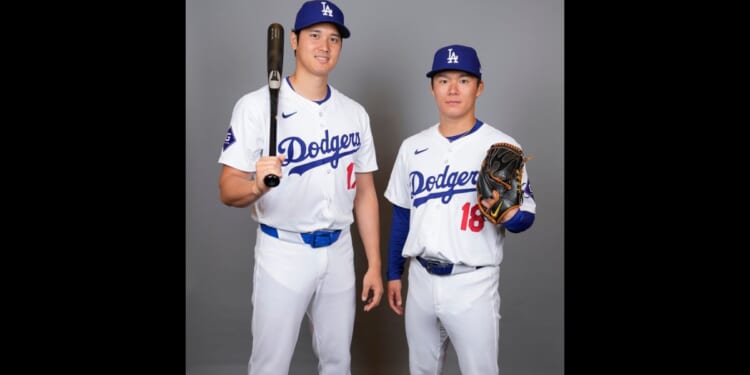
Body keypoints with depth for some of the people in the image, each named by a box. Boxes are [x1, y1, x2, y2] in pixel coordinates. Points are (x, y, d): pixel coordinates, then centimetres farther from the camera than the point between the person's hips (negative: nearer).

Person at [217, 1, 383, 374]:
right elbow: (228, 190, -13)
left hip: (339, 252, 5)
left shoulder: (355, 113, 5)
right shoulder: (256, 105, -10)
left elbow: (365, 192, 9)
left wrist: (374, 265, 6)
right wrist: (257, 184, -36)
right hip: (283, 253, -4)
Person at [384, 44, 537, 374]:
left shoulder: (503, 147, -9)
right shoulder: (412, 147, 5)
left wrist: (507, 214, -30)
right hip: (421, 279, 5)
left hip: (473, 284, -4)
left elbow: (526, 217, -7)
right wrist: (394, 274, 12)